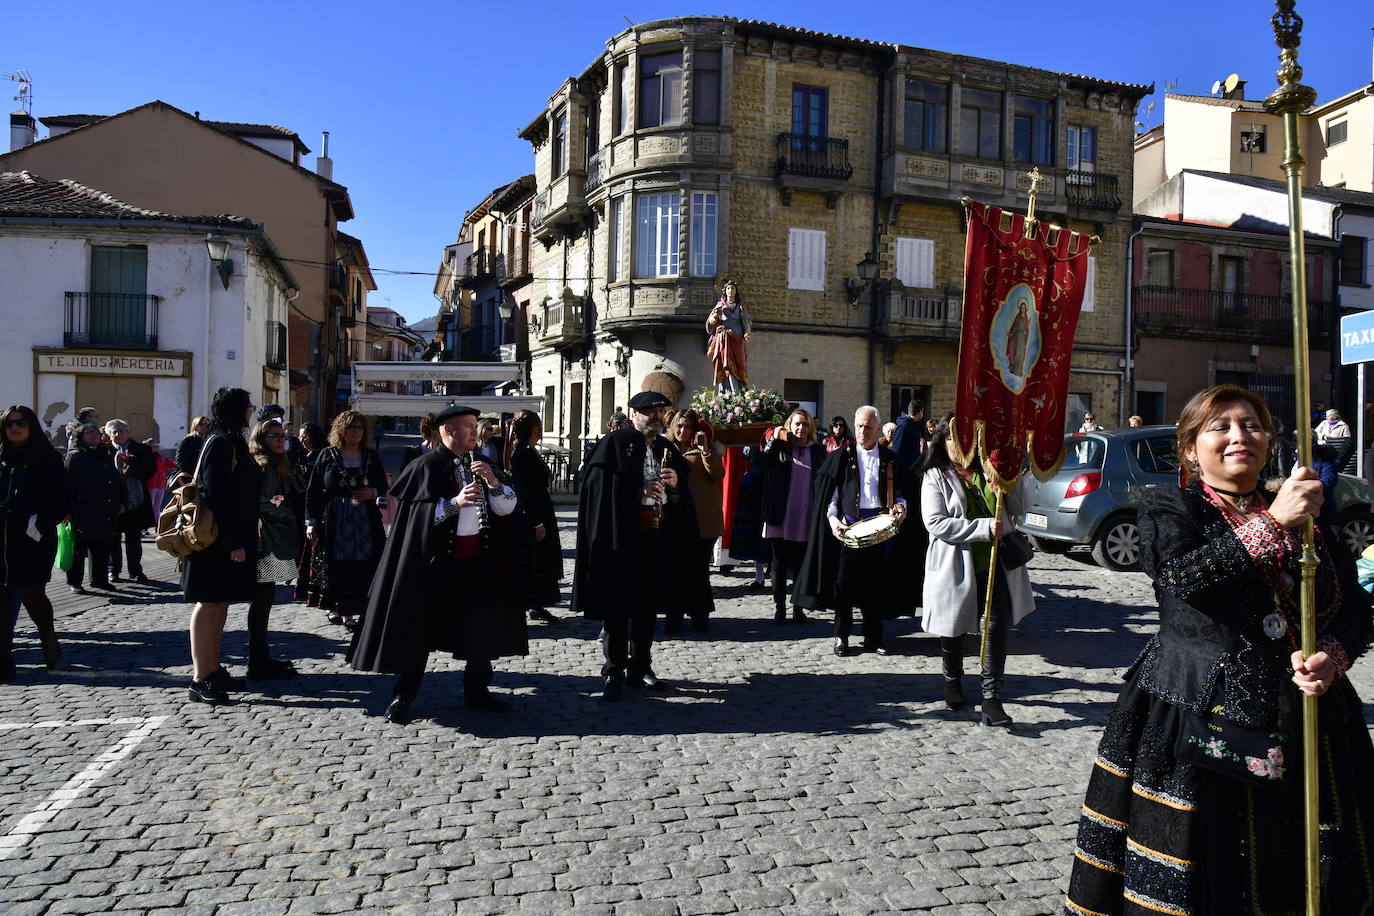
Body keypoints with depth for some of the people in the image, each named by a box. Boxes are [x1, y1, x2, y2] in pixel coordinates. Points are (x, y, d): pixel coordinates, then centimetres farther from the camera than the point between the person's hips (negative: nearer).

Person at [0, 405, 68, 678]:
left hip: (34, 541, -4)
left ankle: (49, 641, 21)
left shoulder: (47, 459, 0)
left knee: (32, 594, -7)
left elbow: (60, 501, -4)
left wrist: (40, 523, -16)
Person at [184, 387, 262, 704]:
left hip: (229, 539, 10)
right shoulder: (221, 443, -15)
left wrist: (241, 539, 18)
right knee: (210, 604, -5)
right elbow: (216, 495, -21)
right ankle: (200, 679, 0)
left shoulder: (232, 442, 16)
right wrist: (232, 542, -22)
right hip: (218, 541, -10)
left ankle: (213, 670, 22)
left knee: (220, 604, 14)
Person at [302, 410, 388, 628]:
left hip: (364, 520, 2)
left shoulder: (371, 457, 8)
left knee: (357, 567, -1)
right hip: (332, 520, -2)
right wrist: (311, 521, -4)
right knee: (332, 566, 1)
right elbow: (312, 490, 1)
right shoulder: (327, 455, 2)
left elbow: (383, 485, 15)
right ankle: (331, 606, 18)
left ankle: (348, 612, 7)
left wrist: (373, 492, -8)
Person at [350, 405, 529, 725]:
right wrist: (454, 503, -24)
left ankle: (476, 690, 26)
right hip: (437, 561, -5)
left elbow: (507, 508, 3)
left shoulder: (480, 466, 10)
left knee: (484, 627, 11)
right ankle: (402, 697, 14)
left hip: (478, 561, 6)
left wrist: (492, 481, -14)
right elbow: (417, 515, -13)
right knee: (420, 628, 2)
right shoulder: (426, 466, -6)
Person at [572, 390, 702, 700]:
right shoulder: (615, 442, -3)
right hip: (622, 538, -6)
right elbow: (596, 483, -12)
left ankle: (640, 670, 24)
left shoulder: (666, 448, 15)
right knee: (618, 607, -2)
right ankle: (614, 674, 8)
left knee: (648, 607, 12)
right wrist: (639, 490, -17)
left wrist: (675, 483, -6)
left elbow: (683, 498, 16)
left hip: (658, 539, 6)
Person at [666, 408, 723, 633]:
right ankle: (674, 616, 6)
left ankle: (700, 616, 12)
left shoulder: (705, 449, 7)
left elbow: (718, 475, -7)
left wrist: (705, 450, -15)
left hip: (702, 519, -2)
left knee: (699, 568, 2)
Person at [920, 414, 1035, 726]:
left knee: (997, 629, -10)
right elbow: (936, 523, -16)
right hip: (956, 569, -2)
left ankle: (992, 699, -4)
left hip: (995, 566, 2)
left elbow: (1019, 509, 8)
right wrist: (985, 527, -23)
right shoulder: (935, 477, -4)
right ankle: (953, 682, 40)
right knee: (955, 629, 15)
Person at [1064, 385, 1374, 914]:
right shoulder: (1167, 509, 1)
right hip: (1198, 719, -4)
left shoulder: (1311, 511, 13)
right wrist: (1272, 523, -21)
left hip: (1302, 722, 4)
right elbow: (1185, 576, -18)